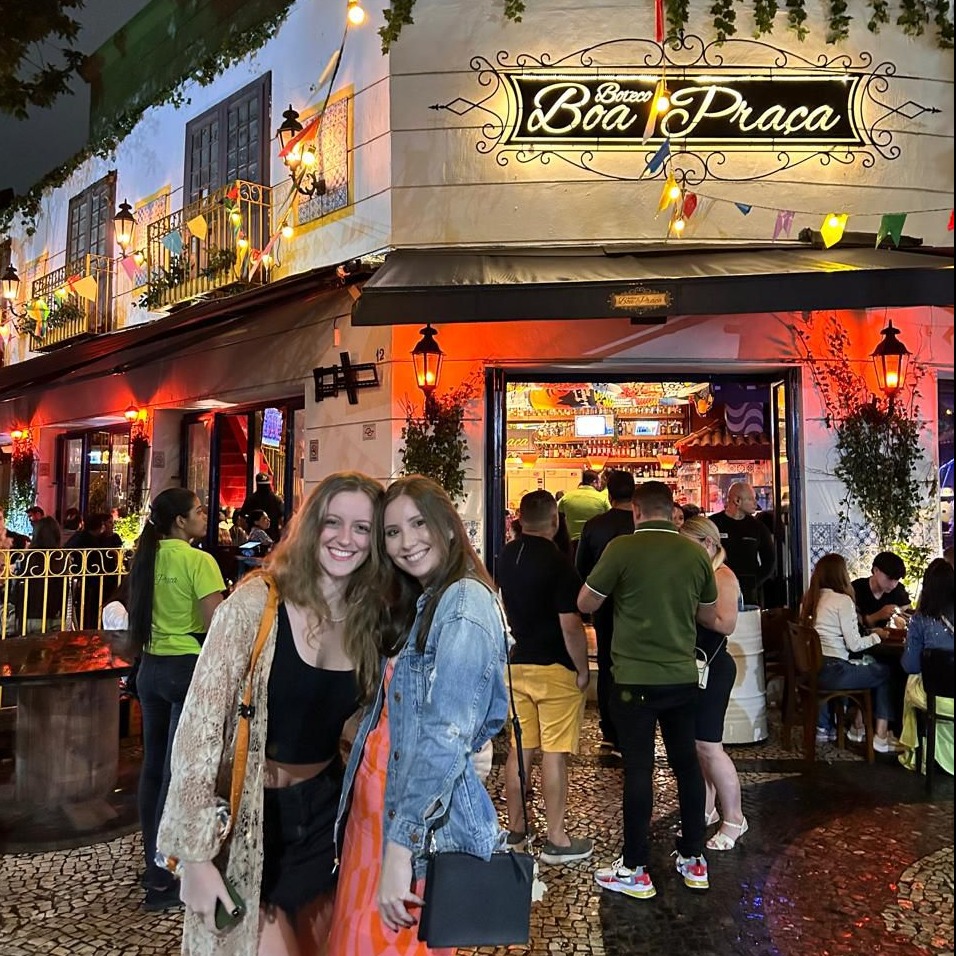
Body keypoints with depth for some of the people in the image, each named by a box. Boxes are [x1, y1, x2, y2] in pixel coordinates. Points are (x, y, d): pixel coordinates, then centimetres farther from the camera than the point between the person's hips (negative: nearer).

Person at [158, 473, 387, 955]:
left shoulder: (371, 619, -2)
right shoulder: (255, 604, -18)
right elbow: (200, 724, -18)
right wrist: (195, 854, -18)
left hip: (325, 811, 5)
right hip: (250, 817, -5)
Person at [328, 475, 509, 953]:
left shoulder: (465, 603, -18)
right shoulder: (417, 604, 12)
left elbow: (446, 737, -24)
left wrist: (402, 846, -26)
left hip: (423, 823, -8)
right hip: (375, 803, 9)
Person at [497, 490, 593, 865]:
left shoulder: (505, 557, 2)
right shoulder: (557, 562, -18)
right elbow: (570, 625, -18)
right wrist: (583, 669, -9)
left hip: (515, 664, 6)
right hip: (554, 669, -6)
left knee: (519, 749, 14)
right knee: (553, 754, 2)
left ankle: (515, 828, 26)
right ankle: (556, 840, 11)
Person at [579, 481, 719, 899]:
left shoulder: (622, 548, -12)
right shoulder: (695, 553, 0)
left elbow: (585, 604, -4)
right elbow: (710, 617, 12)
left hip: (635, 678, -4)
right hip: (683, 676, 4)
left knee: (639, 769, 3)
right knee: (687, 763, 15)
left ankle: (634, 869, 14)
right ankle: (694, 859, 27)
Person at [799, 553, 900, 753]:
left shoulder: (810, 598, 11)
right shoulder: (843, 600, -11)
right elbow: (854, 645, -11)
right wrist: (876, 637, 6)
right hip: (833, 672, -8)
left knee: (865, 664, 28)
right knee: (886, 672, 11)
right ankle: (881, 738, 12)